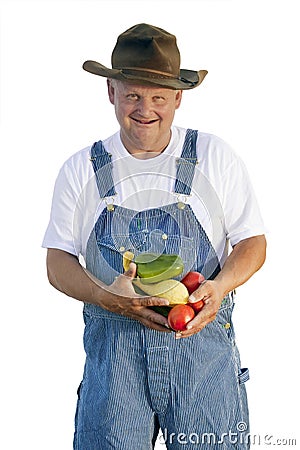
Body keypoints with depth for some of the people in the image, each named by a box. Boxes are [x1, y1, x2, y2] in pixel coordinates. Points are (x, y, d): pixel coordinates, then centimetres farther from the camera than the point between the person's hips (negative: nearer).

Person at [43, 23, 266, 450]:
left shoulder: (215, 157, 6)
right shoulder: (81, 170, 7)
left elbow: (252, 243, 7)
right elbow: (59, 263, 6)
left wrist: (220, 286, -14)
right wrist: (105, 296, -15)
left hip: (202, 339, 0)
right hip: (114, 347, 1)